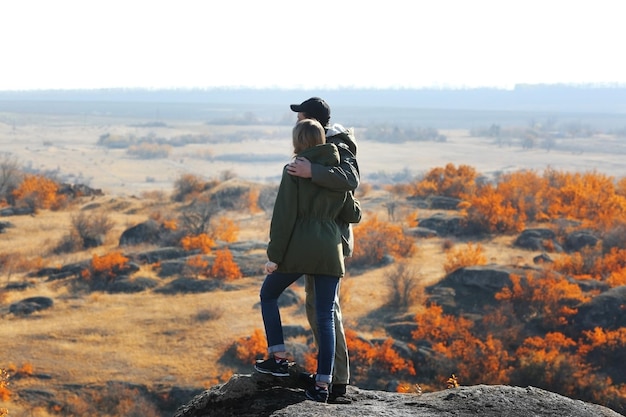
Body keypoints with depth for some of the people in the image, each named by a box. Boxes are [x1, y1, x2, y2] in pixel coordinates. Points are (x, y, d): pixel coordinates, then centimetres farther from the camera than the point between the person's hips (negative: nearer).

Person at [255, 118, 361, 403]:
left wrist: (274, 256, -8)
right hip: (330, 251, 4)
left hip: (298, 249, -4)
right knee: (325, 317, 6)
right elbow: (352, 215, 16)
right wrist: (356, 207, 39)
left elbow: (284, 216, -10)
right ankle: (322, 384, 2)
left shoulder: (294, 170, -5)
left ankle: (279, 358, 14)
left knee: (268, 295, 20)